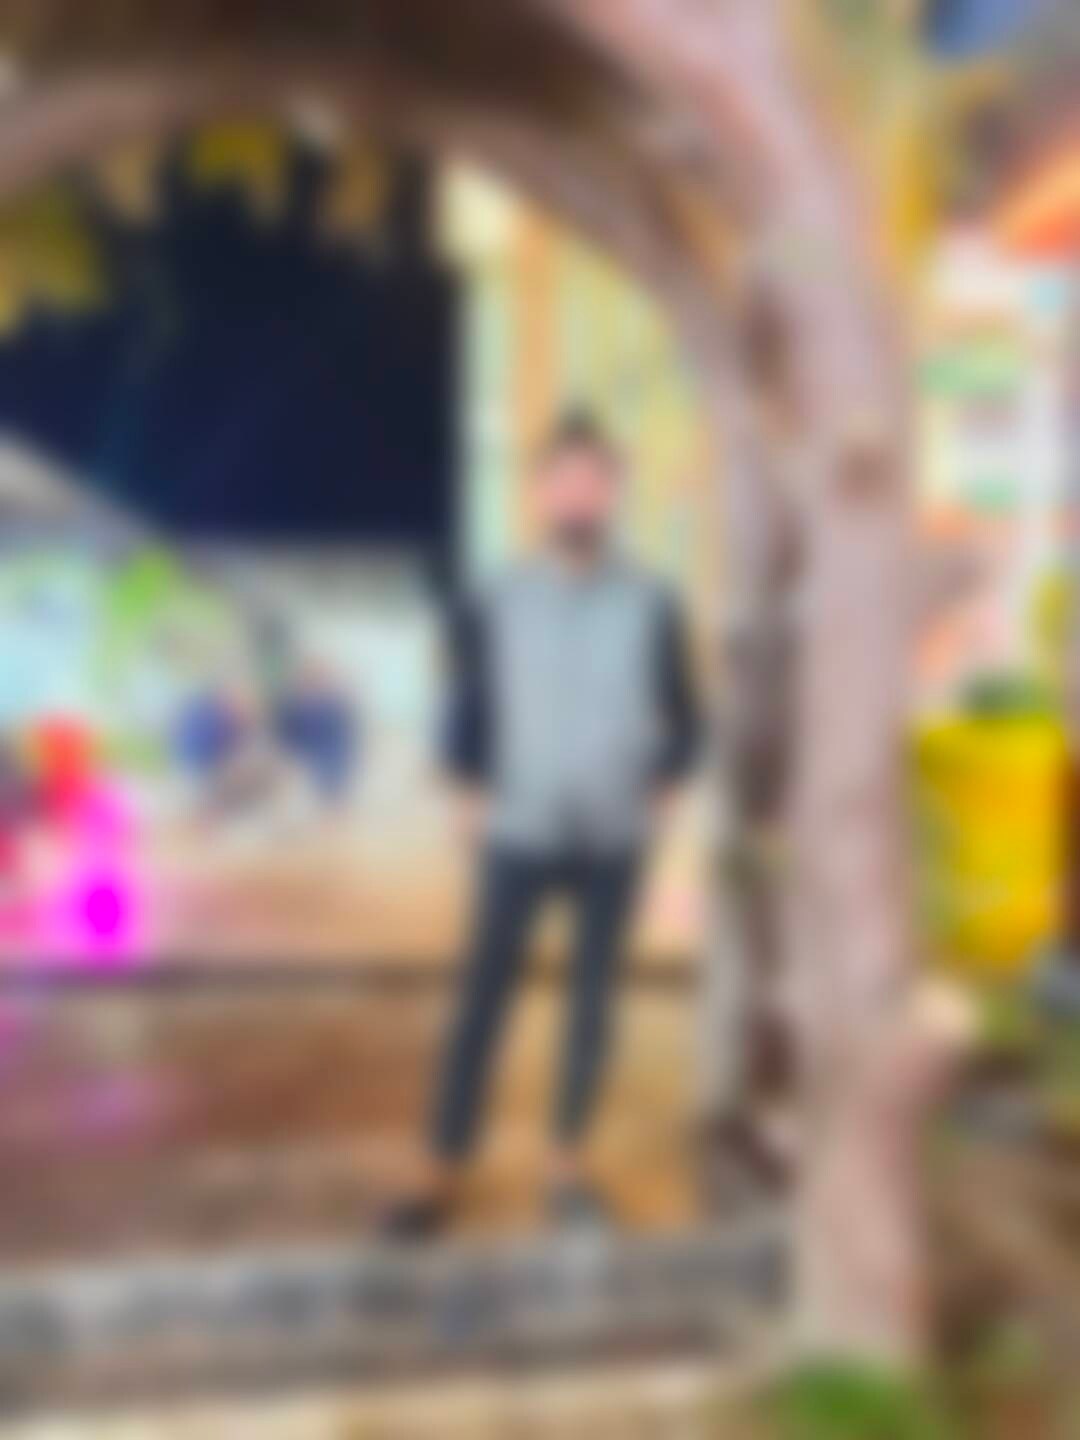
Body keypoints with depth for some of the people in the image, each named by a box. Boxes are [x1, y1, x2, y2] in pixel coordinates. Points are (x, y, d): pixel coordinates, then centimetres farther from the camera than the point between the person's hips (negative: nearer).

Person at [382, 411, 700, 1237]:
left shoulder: (651, 607, 0)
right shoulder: (497, 605, -2)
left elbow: (682, 717, 8)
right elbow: (467, 708, 7)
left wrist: (661, 795, -1)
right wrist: (471, 795, -1)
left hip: (614, 841, 1)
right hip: (518, 837, -1)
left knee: (593, 999, 8)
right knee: (483, 1000, 0)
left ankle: (569, 1165, 21)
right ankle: (443, 1175, 8)